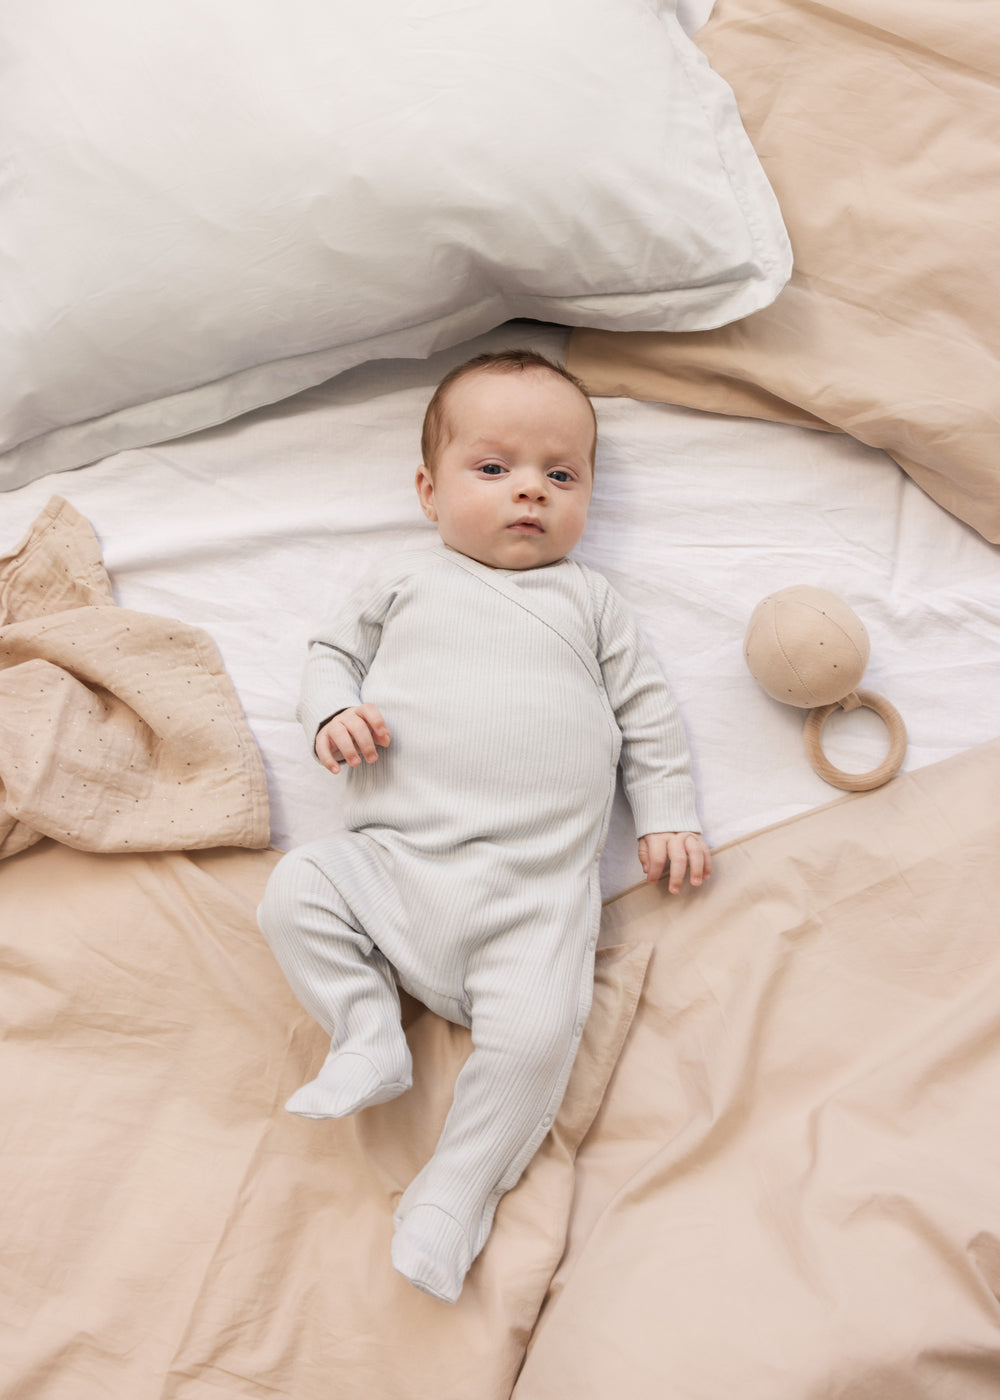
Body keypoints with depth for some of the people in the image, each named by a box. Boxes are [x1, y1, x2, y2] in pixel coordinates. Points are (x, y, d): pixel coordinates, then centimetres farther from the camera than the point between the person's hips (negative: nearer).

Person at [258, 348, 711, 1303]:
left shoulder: (589, 600, 19)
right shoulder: (404, 582, 18)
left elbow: (647, 711, 19)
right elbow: (334, 651, 21)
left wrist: (667, 816, 9)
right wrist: (333, 712, -2)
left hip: (537, 889, -1)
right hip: (394, 862, 2)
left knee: (536, 1032, -20)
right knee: (293, 892, -19)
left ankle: (455, 1192, -1)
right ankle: (369, 1032, -5)